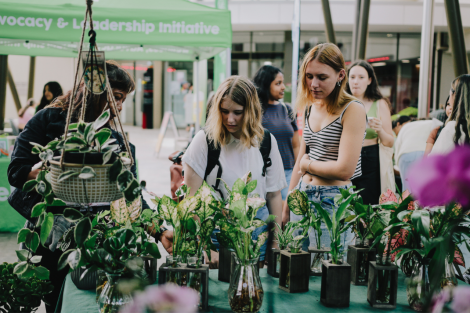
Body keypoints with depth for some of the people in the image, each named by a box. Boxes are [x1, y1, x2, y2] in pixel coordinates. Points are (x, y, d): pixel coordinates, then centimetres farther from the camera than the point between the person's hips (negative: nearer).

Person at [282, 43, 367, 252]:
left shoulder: (353, 110, -10)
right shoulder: (310, 108, 12)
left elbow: (344, 169, -19)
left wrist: (308, 164, -3)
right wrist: (286, 209, 17)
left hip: (333, 203, -7)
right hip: (302, 197, 7)